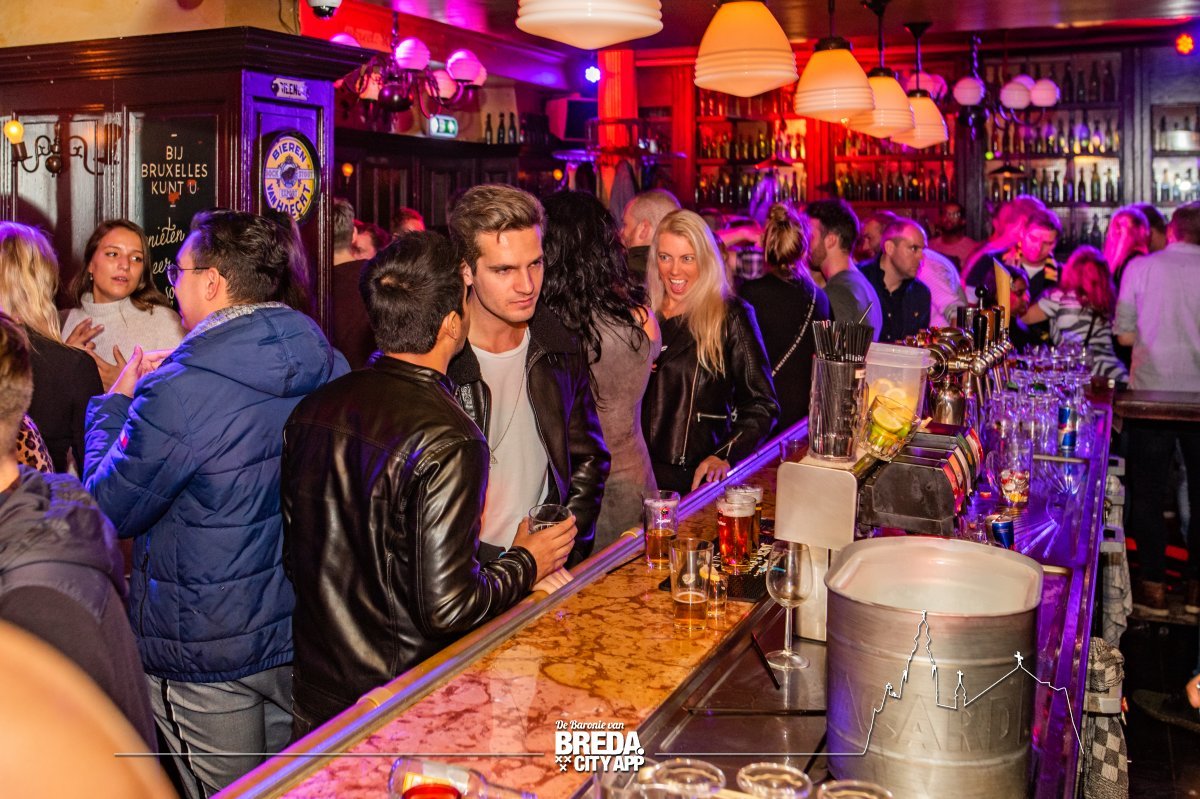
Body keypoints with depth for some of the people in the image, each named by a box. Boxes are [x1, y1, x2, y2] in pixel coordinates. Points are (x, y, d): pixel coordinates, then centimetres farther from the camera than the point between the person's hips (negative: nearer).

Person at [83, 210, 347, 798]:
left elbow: (109, 509, -11)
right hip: (309, 636, 6)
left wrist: (114, 403, 2)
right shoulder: (327, 366, -4)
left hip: (209, 656, -6)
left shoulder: (177, 394, -25)